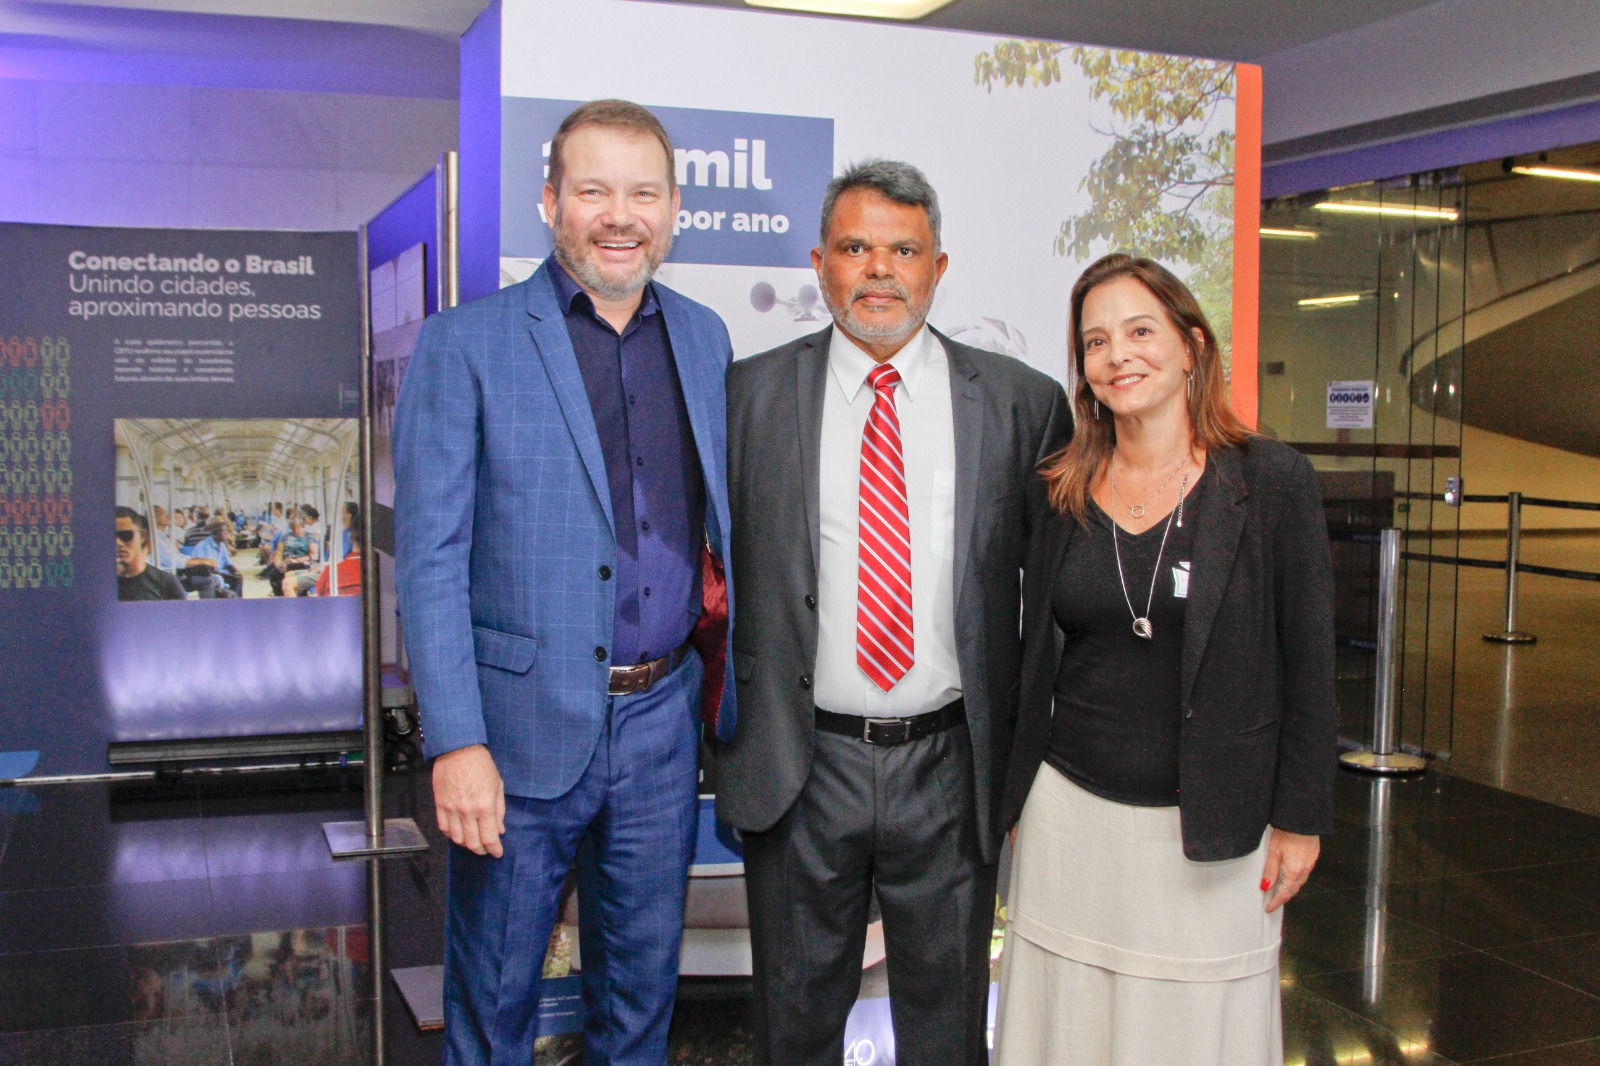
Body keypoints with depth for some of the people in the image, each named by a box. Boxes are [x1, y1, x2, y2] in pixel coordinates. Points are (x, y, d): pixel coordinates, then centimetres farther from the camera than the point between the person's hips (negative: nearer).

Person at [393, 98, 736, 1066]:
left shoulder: (705, 338, 8)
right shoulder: (465, 345, -7)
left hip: (663, 722, 4)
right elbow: (430, 558, -10)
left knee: (643, 984, 19)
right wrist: (456, 741, -16)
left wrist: (723, 642, 5)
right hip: (524, 724, -4)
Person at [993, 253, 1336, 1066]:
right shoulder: (1058, 491, 3)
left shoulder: (1272, 481, -6)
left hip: (1211, 830, -2)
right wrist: (1013, 798, 12)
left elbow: (1307, 659, -4)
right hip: (1070, 813, 3)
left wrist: (1300, 816, -5)